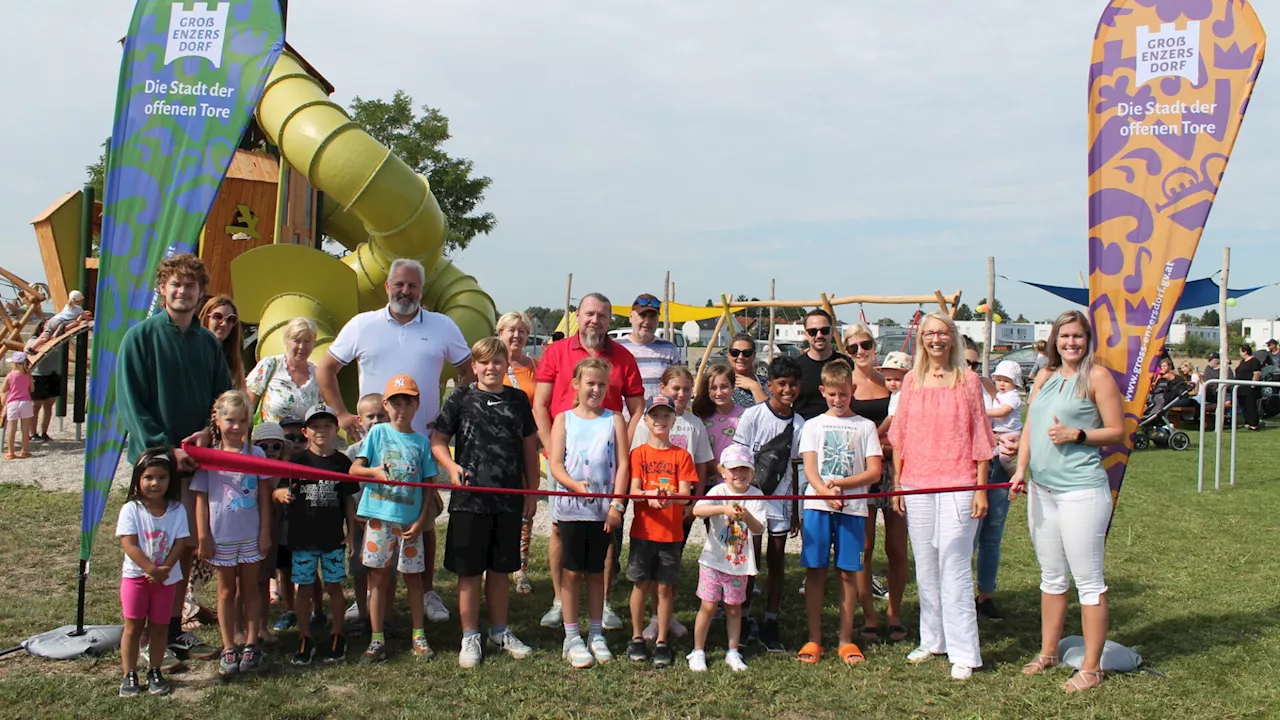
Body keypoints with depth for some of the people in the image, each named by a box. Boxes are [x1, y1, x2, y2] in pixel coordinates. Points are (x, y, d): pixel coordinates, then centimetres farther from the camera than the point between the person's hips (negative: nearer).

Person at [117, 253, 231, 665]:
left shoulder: (208, 342, 9)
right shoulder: (141, 336, -5)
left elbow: (224, 398, 12)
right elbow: (130, 402, -10)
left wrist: (208, 432, -8)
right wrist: (165, 449, -16)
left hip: (196, 457, 5)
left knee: (186, 547, 10)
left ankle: (175, 629, 22)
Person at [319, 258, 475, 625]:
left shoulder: (443, 327, 5)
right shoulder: (362, 325, 6)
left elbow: (468, 371, 11)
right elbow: (325, 369, 11)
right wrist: (341, 414, 2)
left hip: (424, 442, 0)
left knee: (424, 519, 6)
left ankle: (428, 591, 18)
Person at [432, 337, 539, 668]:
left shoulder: (518, 400, 7)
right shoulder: (461, 399, 0)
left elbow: (529, 447, 12)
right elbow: (437, 440, 2)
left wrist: (531, 491, 10)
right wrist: (451, 466, -17)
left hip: (509, 499, 2)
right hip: (469, 499, -2)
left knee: (500, 569, 13)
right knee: (470, 571, 4)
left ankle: (500, 632, 28)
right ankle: (470, 637, 17)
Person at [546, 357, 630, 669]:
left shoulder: (614, 420, 5)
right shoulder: (564, 419, 4)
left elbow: (623, 465, 0)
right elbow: (555, 464, -4)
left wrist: (617, 505, -8)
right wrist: (575, 485, -21)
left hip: (603, 509, 1)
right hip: (571, 507, -1)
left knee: (596, 570, 11)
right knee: (572, 570, 4)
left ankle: (596, 634, 22)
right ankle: (571, 637, 12)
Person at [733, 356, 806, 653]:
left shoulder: (799, 424, 3)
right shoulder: (754, 415, -6)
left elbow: (796, 468, 9)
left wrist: (798, 511, 10)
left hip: (780, 501, 3)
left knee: (777, 562, 6)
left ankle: (771, 624, 15)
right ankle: (744, 619, 17)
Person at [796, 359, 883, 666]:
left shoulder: (865, 426, 9)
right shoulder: (814, 425, 10)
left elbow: (874, 472, 1)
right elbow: (809, 469, 0)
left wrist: (841, 484, -14)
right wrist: (826, 493, -19)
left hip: (853, 507, 0)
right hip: (817, 506, 0)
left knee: (848, 572, 3)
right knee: (815, 571, 1)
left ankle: (845, 640, 14)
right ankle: (814, 639, 10)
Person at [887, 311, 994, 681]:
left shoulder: (968, 380, 1)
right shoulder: (912, 380, 9)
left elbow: (980, 437, 1)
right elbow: (899, 435, 11)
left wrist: (981, 488, -3)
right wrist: (897, 484, 7)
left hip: (957, 484, -4)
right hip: (916, 485, 4)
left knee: (954, 565, -6)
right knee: (925, 565, 9)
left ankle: (963, 652, 1)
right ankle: (932, 640, 21)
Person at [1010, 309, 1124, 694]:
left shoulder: (1097, 375, -5)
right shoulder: (1046, 376, 13)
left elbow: (1117, 431, -5)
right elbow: (1029, 427, 14)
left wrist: (1076, 435, -18)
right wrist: (1021, 469, 2)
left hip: (1082, 491, -7)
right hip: (1041, 489, 7)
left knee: (1088, 580, 1)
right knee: (1051, 576, 17)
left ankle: (1091, 667, 10)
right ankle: (1048, 653, 30)